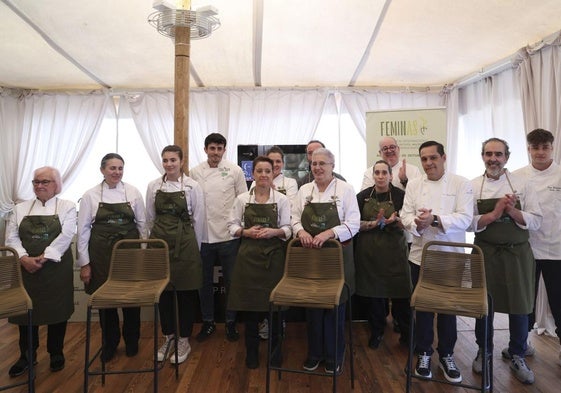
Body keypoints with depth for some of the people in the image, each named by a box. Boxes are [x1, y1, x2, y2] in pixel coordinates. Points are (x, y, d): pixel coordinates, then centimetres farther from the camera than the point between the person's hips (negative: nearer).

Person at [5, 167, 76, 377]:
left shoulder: (67, 207, 1)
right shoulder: (20, 208, 11)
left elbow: (65, 236, -10)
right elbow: (12, 238, 2)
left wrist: (43, 257, -18)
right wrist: (24, 258, -14)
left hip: (56, 267, -2)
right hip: (26, 268, 3)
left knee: (57, 310, 6)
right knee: (26, 310, 8)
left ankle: (56, 353, 24)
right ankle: (27, 356, 27)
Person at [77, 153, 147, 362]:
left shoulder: (133, 192, 0)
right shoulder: (91, 195, -1)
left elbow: (142, 224, 5)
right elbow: (83, 229, 0)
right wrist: (84, 263, -1)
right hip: (102, 252, 0)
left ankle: (131, 341, 28)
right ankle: (109, 343, 29)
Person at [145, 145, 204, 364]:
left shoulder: (192, 187, -5)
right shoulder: (153, 186, 4)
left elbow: (198, 219, -1)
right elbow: (150, 218, 13)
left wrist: (193, 245, 2)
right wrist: (158, 239, 13)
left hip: (185, 244, -3)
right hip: (159, 242, 3)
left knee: (186, 292, 4)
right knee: (163, 291, 10)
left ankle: (184, 341, 20)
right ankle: (167, 338, 28)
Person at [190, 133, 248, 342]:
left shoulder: (235, 171, -1)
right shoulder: (195, 172, 4)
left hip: (228, 235, -2)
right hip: (202, 236, 2)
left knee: (230, 281, 9)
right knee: (204, 282, 13)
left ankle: (231, 322, 27)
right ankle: (208, 322, 31)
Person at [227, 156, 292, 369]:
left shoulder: (281, 199, 2)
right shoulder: (242, 199, 5)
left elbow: (288, 229, 1)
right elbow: (232, 225, 7)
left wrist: (274, 232, -17)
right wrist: (246, 232, -10)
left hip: (273, 255, -1)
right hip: (249, 255, 1)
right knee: (249, 302, 6)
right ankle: (252, 351, 25)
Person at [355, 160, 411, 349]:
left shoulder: (400, 195, -1)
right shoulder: (363, 196, 3)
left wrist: (394, 220, -21)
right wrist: (373, 224, -17)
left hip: (394, 249, -1)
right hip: (369, 250, 2)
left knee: (399, 293, 0)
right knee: (372, 291, 7)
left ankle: (406, 331, 23)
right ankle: (376, 331, 27)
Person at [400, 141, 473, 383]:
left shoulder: (461, 184, -3)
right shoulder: (413, 185, 5)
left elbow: (465, 218, -14)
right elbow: (406, 216, -2)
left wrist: (434, 219, -27)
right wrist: (417, 223, -23)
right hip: (421, 257, 2)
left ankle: (446, 355, 30)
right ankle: (424, 353, 29)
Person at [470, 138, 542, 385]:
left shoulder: (522, 185, 0)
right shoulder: (473, 186, -1)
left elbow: (536, 221, -3)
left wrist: (512, 211, -18)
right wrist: (495, 214, -19)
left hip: (517, 253, 1)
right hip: (485, 252, 0)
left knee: (520, 306, 8)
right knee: (484, 304, 10)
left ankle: (517, 357, 29)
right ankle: (484, 351, 31)